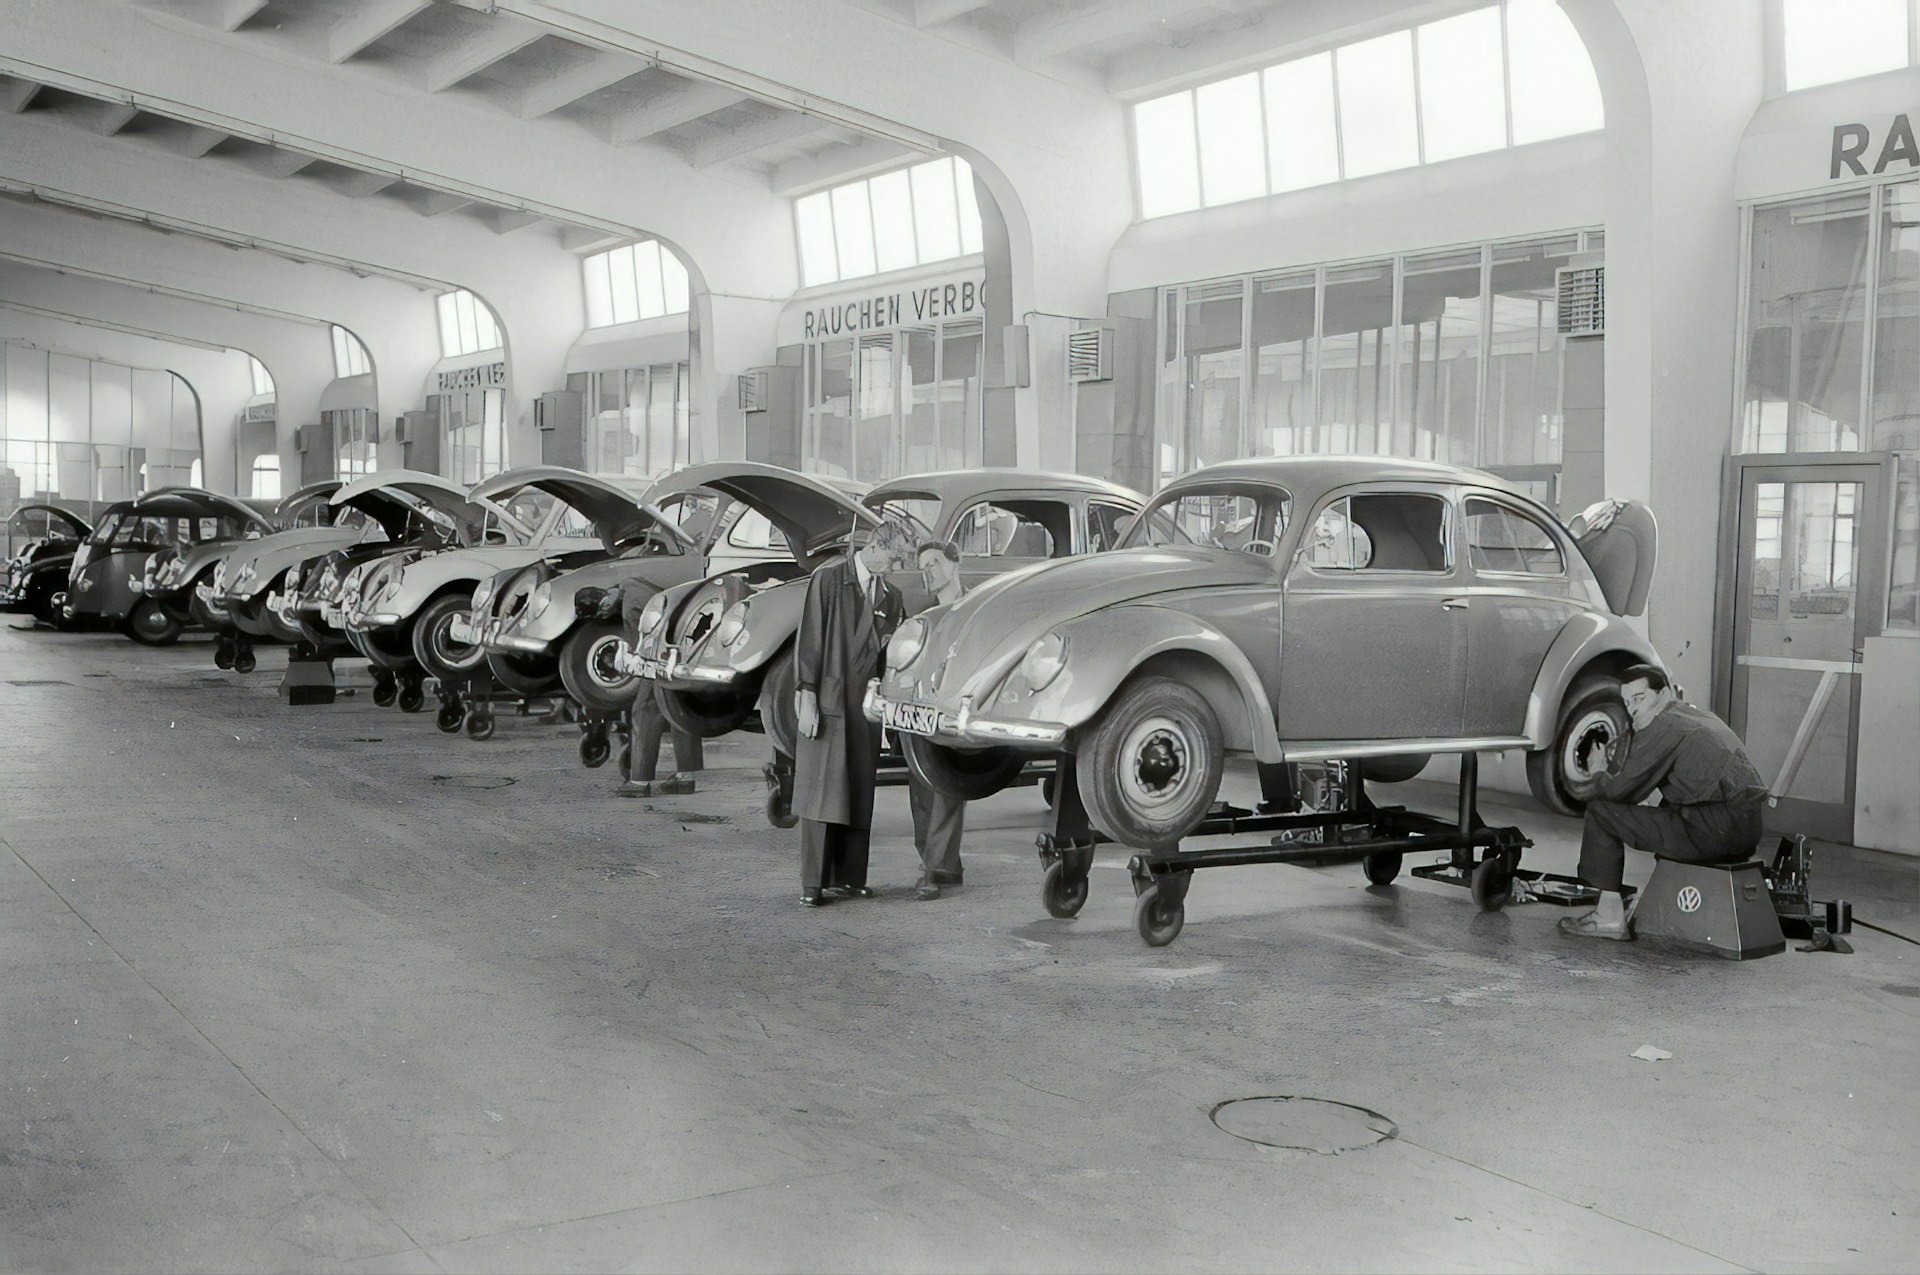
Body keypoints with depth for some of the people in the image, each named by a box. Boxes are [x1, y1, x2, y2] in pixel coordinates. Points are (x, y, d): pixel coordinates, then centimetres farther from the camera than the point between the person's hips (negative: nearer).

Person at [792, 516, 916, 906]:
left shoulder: (889, 596, 12)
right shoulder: (828, 579, -4)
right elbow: (809, 638, -7)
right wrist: (806, 697, -12)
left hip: (865, 705, 5)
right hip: (827, 702, -5)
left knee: (860, 794, 5)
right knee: (821, 791, -5)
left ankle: (849, 878, 12)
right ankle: (813, 884, -2)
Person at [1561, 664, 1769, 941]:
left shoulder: (1664, 726, -6)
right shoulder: (1698, 716, 23)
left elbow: (1620, 790, -5)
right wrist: (1620, 752, 15)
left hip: (1715, 832, -10)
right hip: (1749, 831, 10)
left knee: (1601, 812, -3)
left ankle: (1610, 916, 0)